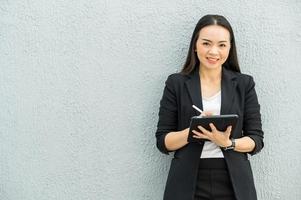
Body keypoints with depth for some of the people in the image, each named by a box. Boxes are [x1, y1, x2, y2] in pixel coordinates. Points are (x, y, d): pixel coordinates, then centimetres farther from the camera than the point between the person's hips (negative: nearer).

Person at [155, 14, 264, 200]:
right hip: (189, 183, -1)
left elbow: (256, 140, 1)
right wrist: (193, 130, -19)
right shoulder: (176, 83, -1)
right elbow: (163, 141, -2)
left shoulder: (244, 84, 2)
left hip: (234, 183, 1)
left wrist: (228, 143, -17)